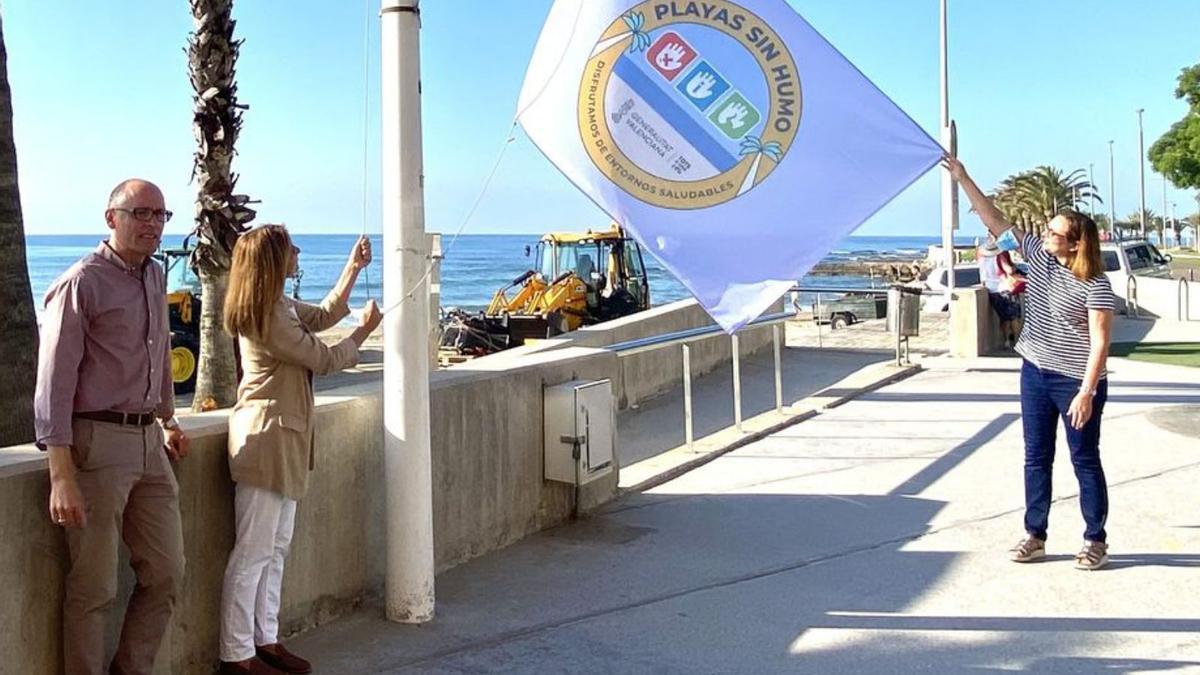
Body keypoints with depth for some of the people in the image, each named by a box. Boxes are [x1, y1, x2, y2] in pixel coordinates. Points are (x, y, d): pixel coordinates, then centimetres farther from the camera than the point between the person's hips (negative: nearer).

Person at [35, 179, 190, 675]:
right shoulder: (81, 284, -11)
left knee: (166, 573, 12)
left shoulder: (155, 278, 13)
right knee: (94, 588, 1)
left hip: (149, 442, 8)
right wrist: (61, 477, -18)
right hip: (98, 444, -7)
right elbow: (54, 385, -14)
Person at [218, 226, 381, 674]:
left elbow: (323, 315, 26)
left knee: (276, 547, 15)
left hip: (283, 439, 11)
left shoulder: (278, 307, 13)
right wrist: (364, 330, 4)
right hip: (265, 439, -11)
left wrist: (353, 267, 21)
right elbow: (323, 359, -11)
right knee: (252, 552, -5)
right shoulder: (269, 316, -18)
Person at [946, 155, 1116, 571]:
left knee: (1085, 461, 5)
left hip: (1075, 381, -7)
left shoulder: (1095, 286, -17)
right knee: (1036, 458, 12)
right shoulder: (1039, 255, 1)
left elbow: (1100, 342, -18)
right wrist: (963, 179, 0)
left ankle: (1096, 542, 17)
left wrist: (1086, 393, -22)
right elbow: (996, 222, 4)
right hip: (1035, 375, 7)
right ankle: (1035, 536, 22)